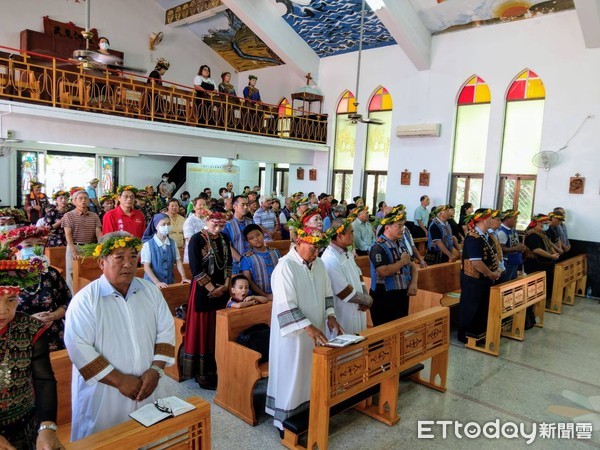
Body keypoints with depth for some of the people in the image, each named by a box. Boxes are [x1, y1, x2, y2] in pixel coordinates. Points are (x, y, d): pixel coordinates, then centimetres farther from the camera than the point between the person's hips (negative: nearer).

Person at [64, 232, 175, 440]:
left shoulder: (151, 291, 1)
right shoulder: (85, 300, -12)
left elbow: (166, 332, 3)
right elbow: (78, 347, -17)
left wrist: (155, 370, -10)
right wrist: (119, 380, -18)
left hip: (147, 390, 4)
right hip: (103, 396, -3)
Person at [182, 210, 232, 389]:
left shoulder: (224, 239, 7)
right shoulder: (197, 239, -10)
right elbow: (196, 268, -14)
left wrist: (226, 285, 0)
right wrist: (211, 288, -13)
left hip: (222, 290, 5)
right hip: (203, 290, -5)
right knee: (202, 330, 2)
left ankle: (215, 367, 23)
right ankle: (201, 372, 13)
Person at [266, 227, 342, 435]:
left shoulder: (319, 263, 3)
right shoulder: (286, 266, -20)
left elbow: (327, 292, 14)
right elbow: (285, 305, -24)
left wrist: (330, 315, 0)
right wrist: (308, 327, -27)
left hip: (315, 331, 7)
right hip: (294, 333, -7)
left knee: (311, 373, 16)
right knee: (292, 375, 4)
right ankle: (286, 422, 20)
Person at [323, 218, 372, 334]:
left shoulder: (347, 253, 7)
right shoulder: (330, 260, -24)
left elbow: (359, 276, 12)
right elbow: (344, 292, -23)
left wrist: (365, 297, -5)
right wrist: (368, 300, -9)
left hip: (357, 311, 9)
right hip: (343, 318, -9)